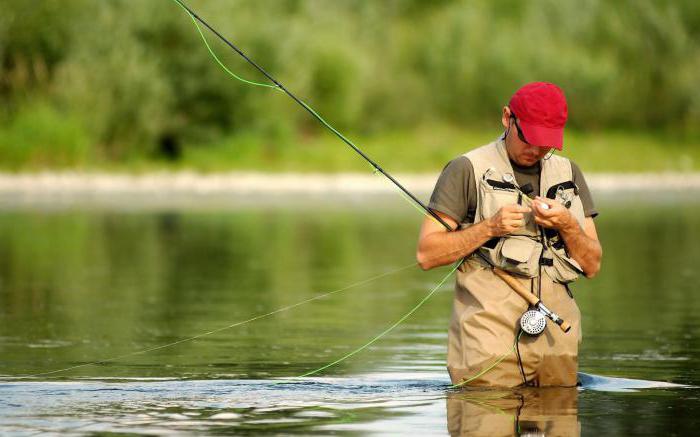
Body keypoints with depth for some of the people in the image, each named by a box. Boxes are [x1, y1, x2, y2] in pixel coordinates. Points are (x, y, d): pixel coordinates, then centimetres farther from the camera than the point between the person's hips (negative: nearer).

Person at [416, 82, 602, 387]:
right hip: (491, 335, -4)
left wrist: (567, 226, -6)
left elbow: (592, 265, 13)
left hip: (556, 337, 4)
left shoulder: (567, 173, 17)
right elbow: (427, 254, -4)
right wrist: (490, 228, -13)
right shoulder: (468, 170, 2)